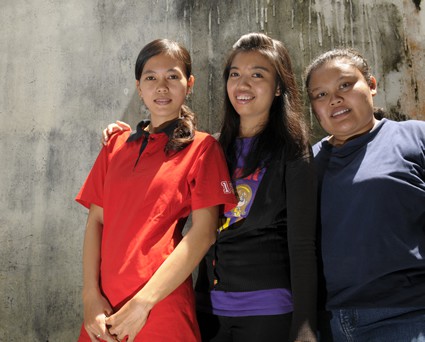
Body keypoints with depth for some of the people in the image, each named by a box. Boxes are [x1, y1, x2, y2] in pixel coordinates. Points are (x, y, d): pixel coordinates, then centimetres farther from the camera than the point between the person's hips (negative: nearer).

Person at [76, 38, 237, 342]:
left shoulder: (202, 147, -3)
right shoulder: (116, 146, 10)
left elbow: (204, 232, -11)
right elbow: (96, 220, 6)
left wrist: (143, 303, -15)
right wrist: (91, 295, -5)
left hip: (162, 307, -4)